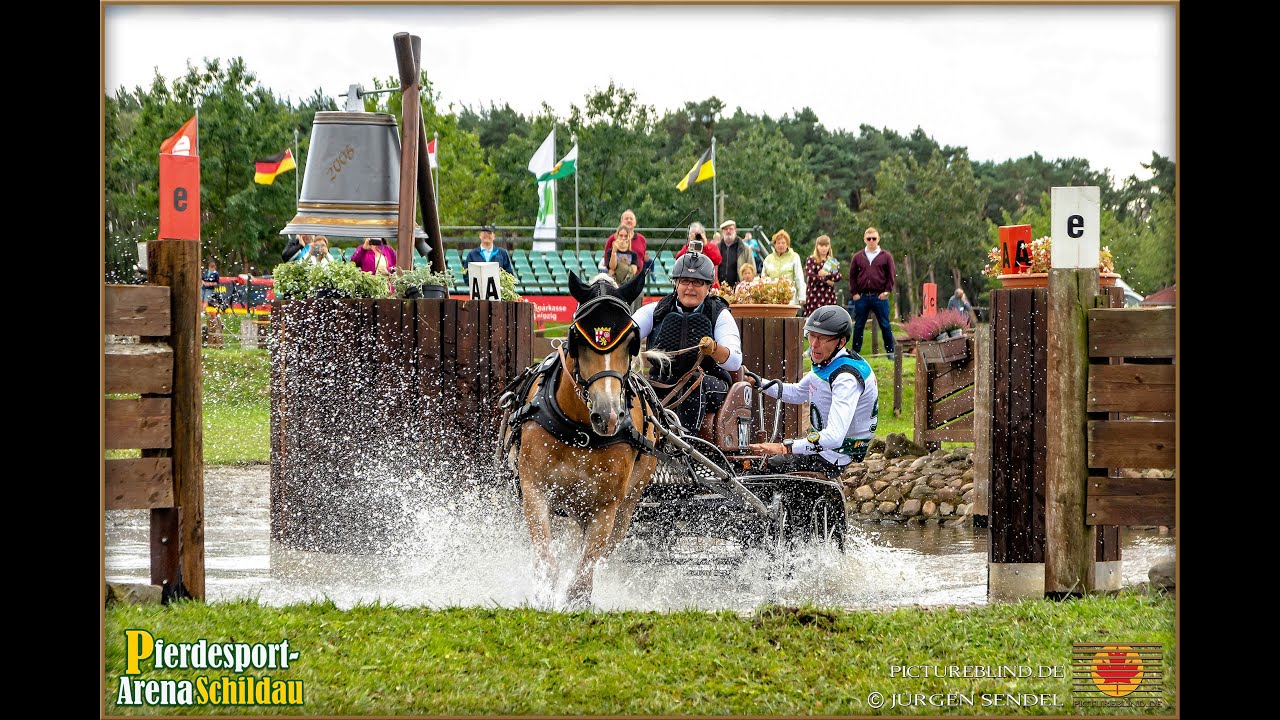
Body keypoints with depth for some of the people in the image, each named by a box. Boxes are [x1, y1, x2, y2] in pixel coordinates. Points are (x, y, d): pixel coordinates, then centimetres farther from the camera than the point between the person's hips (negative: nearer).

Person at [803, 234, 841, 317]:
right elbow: (810, 275, -10)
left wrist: (827, 274, -14)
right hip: (814, 296, -3)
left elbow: (838, 277, 2)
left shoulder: (833, 261, 15)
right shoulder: (811, 260, 5)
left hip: (829, 296, 3)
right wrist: (826, 281, -9)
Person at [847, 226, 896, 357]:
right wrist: (854, 293, 1)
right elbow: (852, 276, 10)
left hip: (880, 297, -2)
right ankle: (855, 351, 10)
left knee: (885, 325, 1)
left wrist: (887, 291, -6)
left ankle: (890, 350, 7)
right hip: (861, 297, 2)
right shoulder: (857, 257, 9)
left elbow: (891, 275, 4)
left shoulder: (886, 257, 5)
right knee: (858, 326, 4)